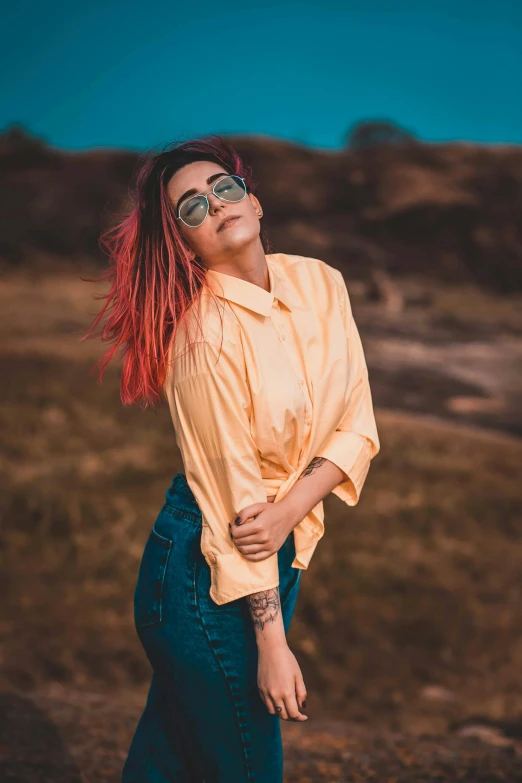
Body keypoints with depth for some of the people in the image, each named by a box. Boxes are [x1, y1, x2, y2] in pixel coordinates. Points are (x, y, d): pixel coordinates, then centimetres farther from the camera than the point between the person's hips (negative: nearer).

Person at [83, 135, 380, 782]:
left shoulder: (320, 284, -1)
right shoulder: (207, 334, -21)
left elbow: (357, 426, -1)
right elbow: (235, 495, -20)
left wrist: (290, 509, -18)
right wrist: (273, 643, -17)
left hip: (283, 552, 6)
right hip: (205, 567, -6)